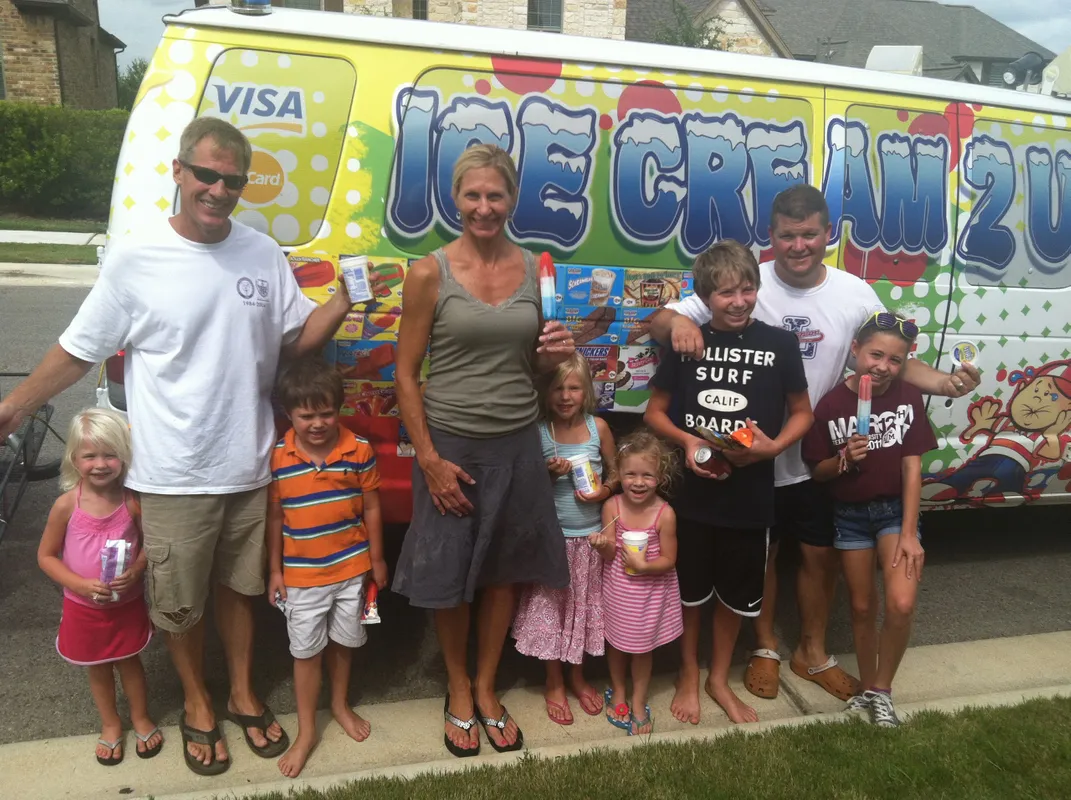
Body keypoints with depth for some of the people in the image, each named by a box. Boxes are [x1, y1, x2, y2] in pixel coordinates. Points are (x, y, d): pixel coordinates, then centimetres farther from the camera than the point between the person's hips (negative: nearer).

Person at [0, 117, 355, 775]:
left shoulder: (265, 255, -1)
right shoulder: (135, 258, -10)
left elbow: (296, 340, 5)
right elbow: (81, 349, 0)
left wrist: (342, 303, -11)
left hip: (250, 467, 3)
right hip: (174, 474, -2)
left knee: (239, 586, 20)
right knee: (179, 601, 14)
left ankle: (243, 693, 41)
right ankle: (198, 703, 39)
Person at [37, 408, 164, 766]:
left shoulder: (131, 501, -17)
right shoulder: (67, 505, -18)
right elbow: (46, 555, -8)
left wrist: (136, 570, -22)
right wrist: (81, 584, -21)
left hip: (128, 602, 0)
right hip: (84, 606, 0)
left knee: (129, 662, 19)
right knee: (97, 668, 20)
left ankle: (141, 718, 42)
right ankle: (110, 724, 43)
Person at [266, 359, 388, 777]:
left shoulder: (359, 450, -11)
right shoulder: (277, 457, -12)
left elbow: (371, 508, -2)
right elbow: (274, 517, -3)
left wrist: (377, 559, 3)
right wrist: (275, 570, 0)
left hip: (351, 568, 1)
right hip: (302, 574, -1)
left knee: (342, 642, 20)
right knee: (306, 652, 11)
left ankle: (340, 704, 44)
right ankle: (306, 731, 28)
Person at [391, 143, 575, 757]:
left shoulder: (532, 268, 3)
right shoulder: (431, 273, -8)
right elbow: (406, 373, -6)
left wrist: (555, 354, -10)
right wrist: (429, 459, -12)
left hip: (516, 444, 3)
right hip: (451, 445, -3)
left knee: (503, 571, 14)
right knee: (449, 577, 10)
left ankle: (487, 689, 36)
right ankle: (458, 688, 36)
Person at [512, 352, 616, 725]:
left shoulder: (598, 427, -4)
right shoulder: (537, 431, -8)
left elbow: (616, 471, 7)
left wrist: (604, 491, -12)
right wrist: (548, 473, -20)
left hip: (590, 536, 2)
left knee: (585, 606, 14)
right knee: (550, 607, 7)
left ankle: (577, 676, 36)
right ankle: (554, 683, 28)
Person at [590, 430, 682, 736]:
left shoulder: (665, 514, -20)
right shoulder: (612, 507, -16)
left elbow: (669, 560, -13)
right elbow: (610, 555, -12)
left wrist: (644, 565, -29)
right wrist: (603, 546, -33)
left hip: (650, 590, -2)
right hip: (617, 588, 2)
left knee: (642, 647, 15)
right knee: (616, 642, 20)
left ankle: (638, 702, 37)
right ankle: (618, 692, 45)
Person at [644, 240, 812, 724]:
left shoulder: (779, 344, -4)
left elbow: (802, 413, 4)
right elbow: (655, 412, 3)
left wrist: (774, 446, -15)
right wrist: (686, 442, -16)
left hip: (750, 495, 1)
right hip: (691, 490, 0)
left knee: (735, 594, 16)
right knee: (688, 589, 14)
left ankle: (719, 679, 38)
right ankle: (689, 674, 37)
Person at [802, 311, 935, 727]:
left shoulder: (908, 397, -9)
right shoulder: (831, 404, -12)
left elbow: (912, 467, -10)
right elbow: (817, 471, -3)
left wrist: (909, 533, -14)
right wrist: (844, 459, -25)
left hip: (896, 509, 0)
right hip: (850, 515, 0)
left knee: (901, 605, -16)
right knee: (862, 607, 11)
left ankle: (883, 690, 8)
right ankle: (867, 688, 33)